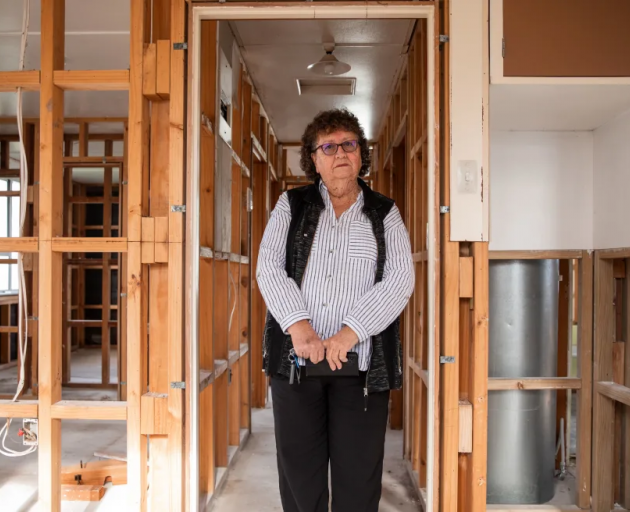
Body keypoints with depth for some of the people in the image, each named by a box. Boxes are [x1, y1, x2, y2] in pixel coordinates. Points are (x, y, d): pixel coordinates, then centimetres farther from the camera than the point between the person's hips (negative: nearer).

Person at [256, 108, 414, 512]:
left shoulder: (385, 214, 8)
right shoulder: (291, 206, 10)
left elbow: (401, 281, -5)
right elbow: (269, 268, -1)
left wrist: (348, 333, -18)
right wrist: (299, 327, -17)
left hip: (361, 365, 0)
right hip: (295, 359, 1)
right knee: (300, 477, 9)